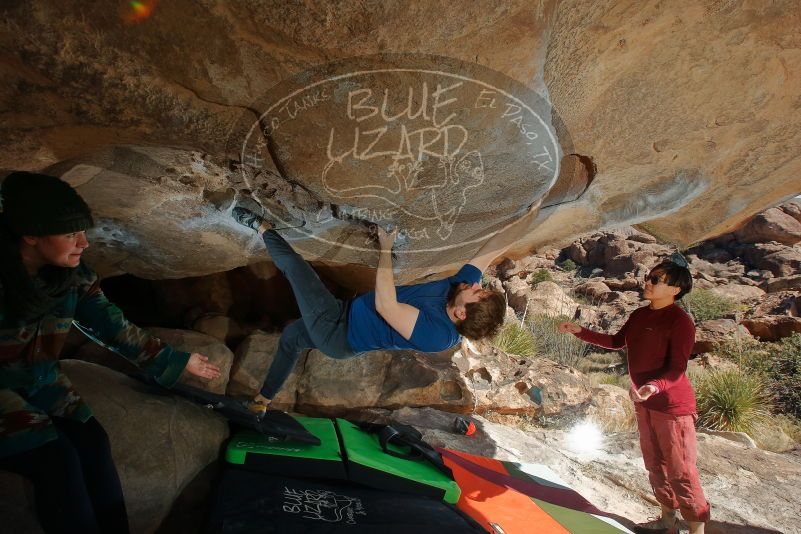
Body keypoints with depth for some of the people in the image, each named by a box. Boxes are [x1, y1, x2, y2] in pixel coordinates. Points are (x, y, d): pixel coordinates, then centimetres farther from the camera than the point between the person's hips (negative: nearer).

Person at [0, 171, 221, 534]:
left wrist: (178, 361, 5)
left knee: (91, 441, -19)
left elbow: (115, 327, 1)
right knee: (57, 459, -24)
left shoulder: (72, 275, -8)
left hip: (41, 387, 4)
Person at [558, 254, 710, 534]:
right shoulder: (640, 315, 4)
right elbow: (617, 342, 16)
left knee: (681, 472, 1)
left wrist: (655, 386, -39)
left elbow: (677, 369, -21)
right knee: (655, 465, 20)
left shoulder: (681, 322, -19)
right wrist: (581, 332, 9)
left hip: (672, 405, -8)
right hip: (644, 402, 8)